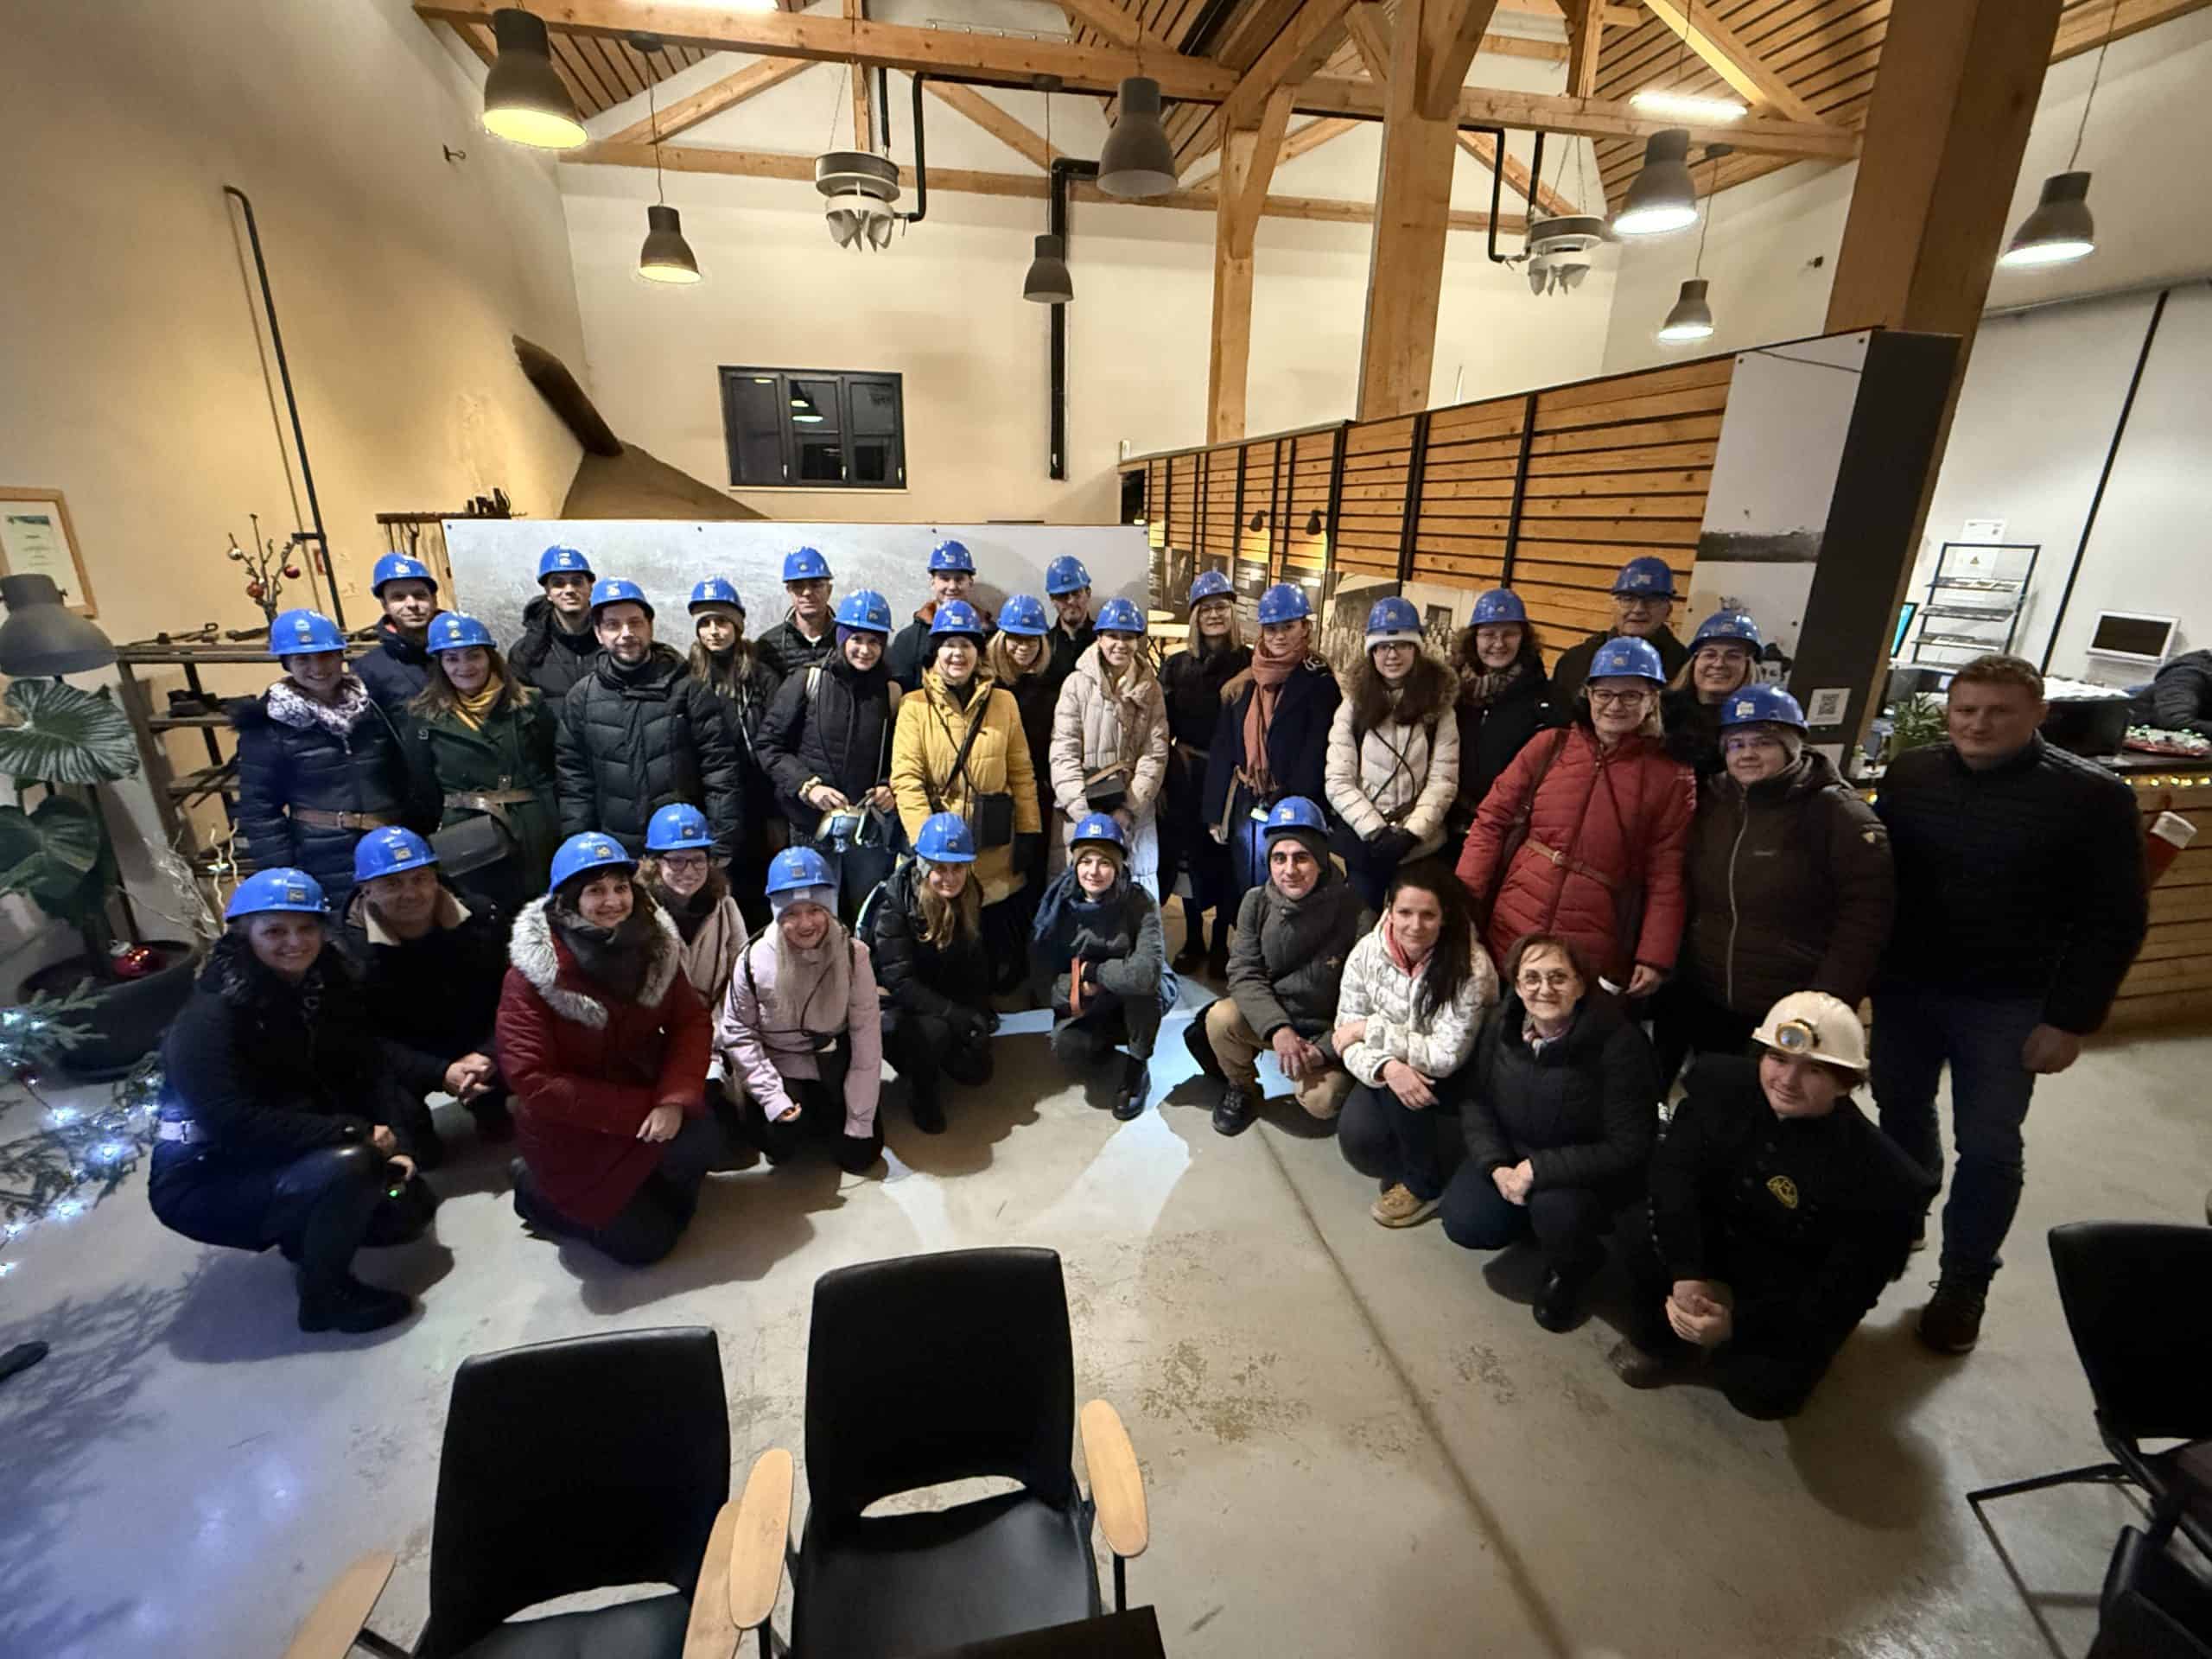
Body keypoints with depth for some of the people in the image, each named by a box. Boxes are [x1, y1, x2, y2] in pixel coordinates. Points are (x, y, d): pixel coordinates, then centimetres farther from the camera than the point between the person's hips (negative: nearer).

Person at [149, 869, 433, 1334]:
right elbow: (233, 1124, -32)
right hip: (204, 1181, -6)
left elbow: (370, 1073, -4)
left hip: (303, 1157, 7)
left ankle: (305, 1233, 23)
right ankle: (326, 1294, -7)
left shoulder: (327, 986, -2)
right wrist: (354, 1133, -29)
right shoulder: (211, 1016, -23)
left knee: (409, 1208, -2)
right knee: (345, 1168, -31)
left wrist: (393, 1144, -17)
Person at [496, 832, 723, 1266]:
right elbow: (532, 1081, -22)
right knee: (645, 1242, -2)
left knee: (706, 1139, -24)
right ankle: (537, 1189, 22)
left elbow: (692, 1023, -8)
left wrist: (674, 1099, -26)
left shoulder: (654, 945, -8)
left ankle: (654, 1187, 12)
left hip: (645, 1099, 4)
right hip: (568, 1128, -4)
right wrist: (640, 1109, -25)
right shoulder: (531, 973, -20)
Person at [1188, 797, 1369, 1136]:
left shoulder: (1356, 914, -19)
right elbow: (1244, 974, -13)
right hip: (1266, 1018, 2)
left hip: (1325, 1029, -2)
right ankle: (1242, 1089, 4)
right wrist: (1277, 1028, -28)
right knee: (1220, 1018, -28)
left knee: (1321, 1102, -27)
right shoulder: (1256, 903, -10)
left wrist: (1324, 1049, -23)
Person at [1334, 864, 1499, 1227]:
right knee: (1355, 1137, -21)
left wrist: (1369, 1028, -25)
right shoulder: (1366, 953, -15)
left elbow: (1446, 1057, -27)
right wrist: (1387, 1067, -34)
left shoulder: (1471, 966, -26)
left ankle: (1424, 1184, -4)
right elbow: (1348, 1035, -13)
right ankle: (1402, 1165, 15)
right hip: (1389, 1075, 3)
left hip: (1454, 1082, -3)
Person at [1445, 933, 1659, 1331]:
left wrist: (1539, 1170, -28)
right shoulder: (1501, 1023, -11)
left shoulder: (1619, 1042, -25)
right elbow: (1476, 1101, -1)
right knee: (1464, 1223, -15)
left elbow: (1628, 1149, -23)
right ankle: (1537, 1213, 19)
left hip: (1591, 1172, -4)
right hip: (1512, 1154, 4)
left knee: (1555, 1210, -34)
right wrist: (1496, 1166, -18)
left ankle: (1573, 1269, 5)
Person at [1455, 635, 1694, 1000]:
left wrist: (1655, 957, -7)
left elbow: (1666, 875, -2)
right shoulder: (1549, 747, 3)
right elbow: (1492, 821, 3)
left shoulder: (1671, 778, 1)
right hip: (1510, 934, 2)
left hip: (1594, 956, -1)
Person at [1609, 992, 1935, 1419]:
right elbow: (1674, 1168, -22)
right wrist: (1686, 1273, -35)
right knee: (1643, 1230, -29)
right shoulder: (1723, 1083, -17)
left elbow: (1844, 1293, -21)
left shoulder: (1878, 1177, -25)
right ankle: (1657, 1339, 3)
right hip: (1717, 1234, 3)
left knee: (1759, 1387, -27)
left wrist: (1738, 1324, -31)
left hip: (1794, 1295, -2)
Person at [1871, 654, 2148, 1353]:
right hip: (1903, 988, 3)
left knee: (1987, 1147, 5)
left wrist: (2071, 1020, -10)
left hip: (2005, 1006, -3)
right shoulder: (1909, 773, -1)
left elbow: (2116, 919, -7)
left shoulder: (2092, 795, -10)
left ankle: (1964, 1283, 23)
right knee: (1900, 1114, 18)